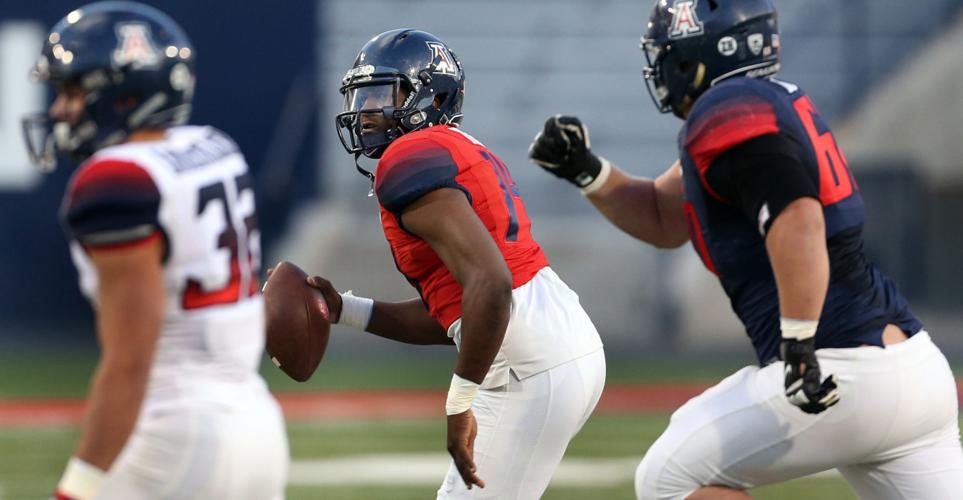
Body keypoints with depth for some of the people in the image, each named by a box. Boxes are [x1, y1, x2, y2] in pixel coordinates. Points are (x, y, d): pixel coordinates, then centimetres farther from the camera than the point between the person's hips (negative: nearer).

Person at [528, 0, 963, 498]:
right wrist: (586, 171, 16)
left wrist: (799, 346, -27)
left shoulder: (729, 114, -9)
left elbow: (797, 219, -25)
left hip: (844, 376, -9)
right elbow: (664, 220, 30)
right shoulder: (775, 104, 21)